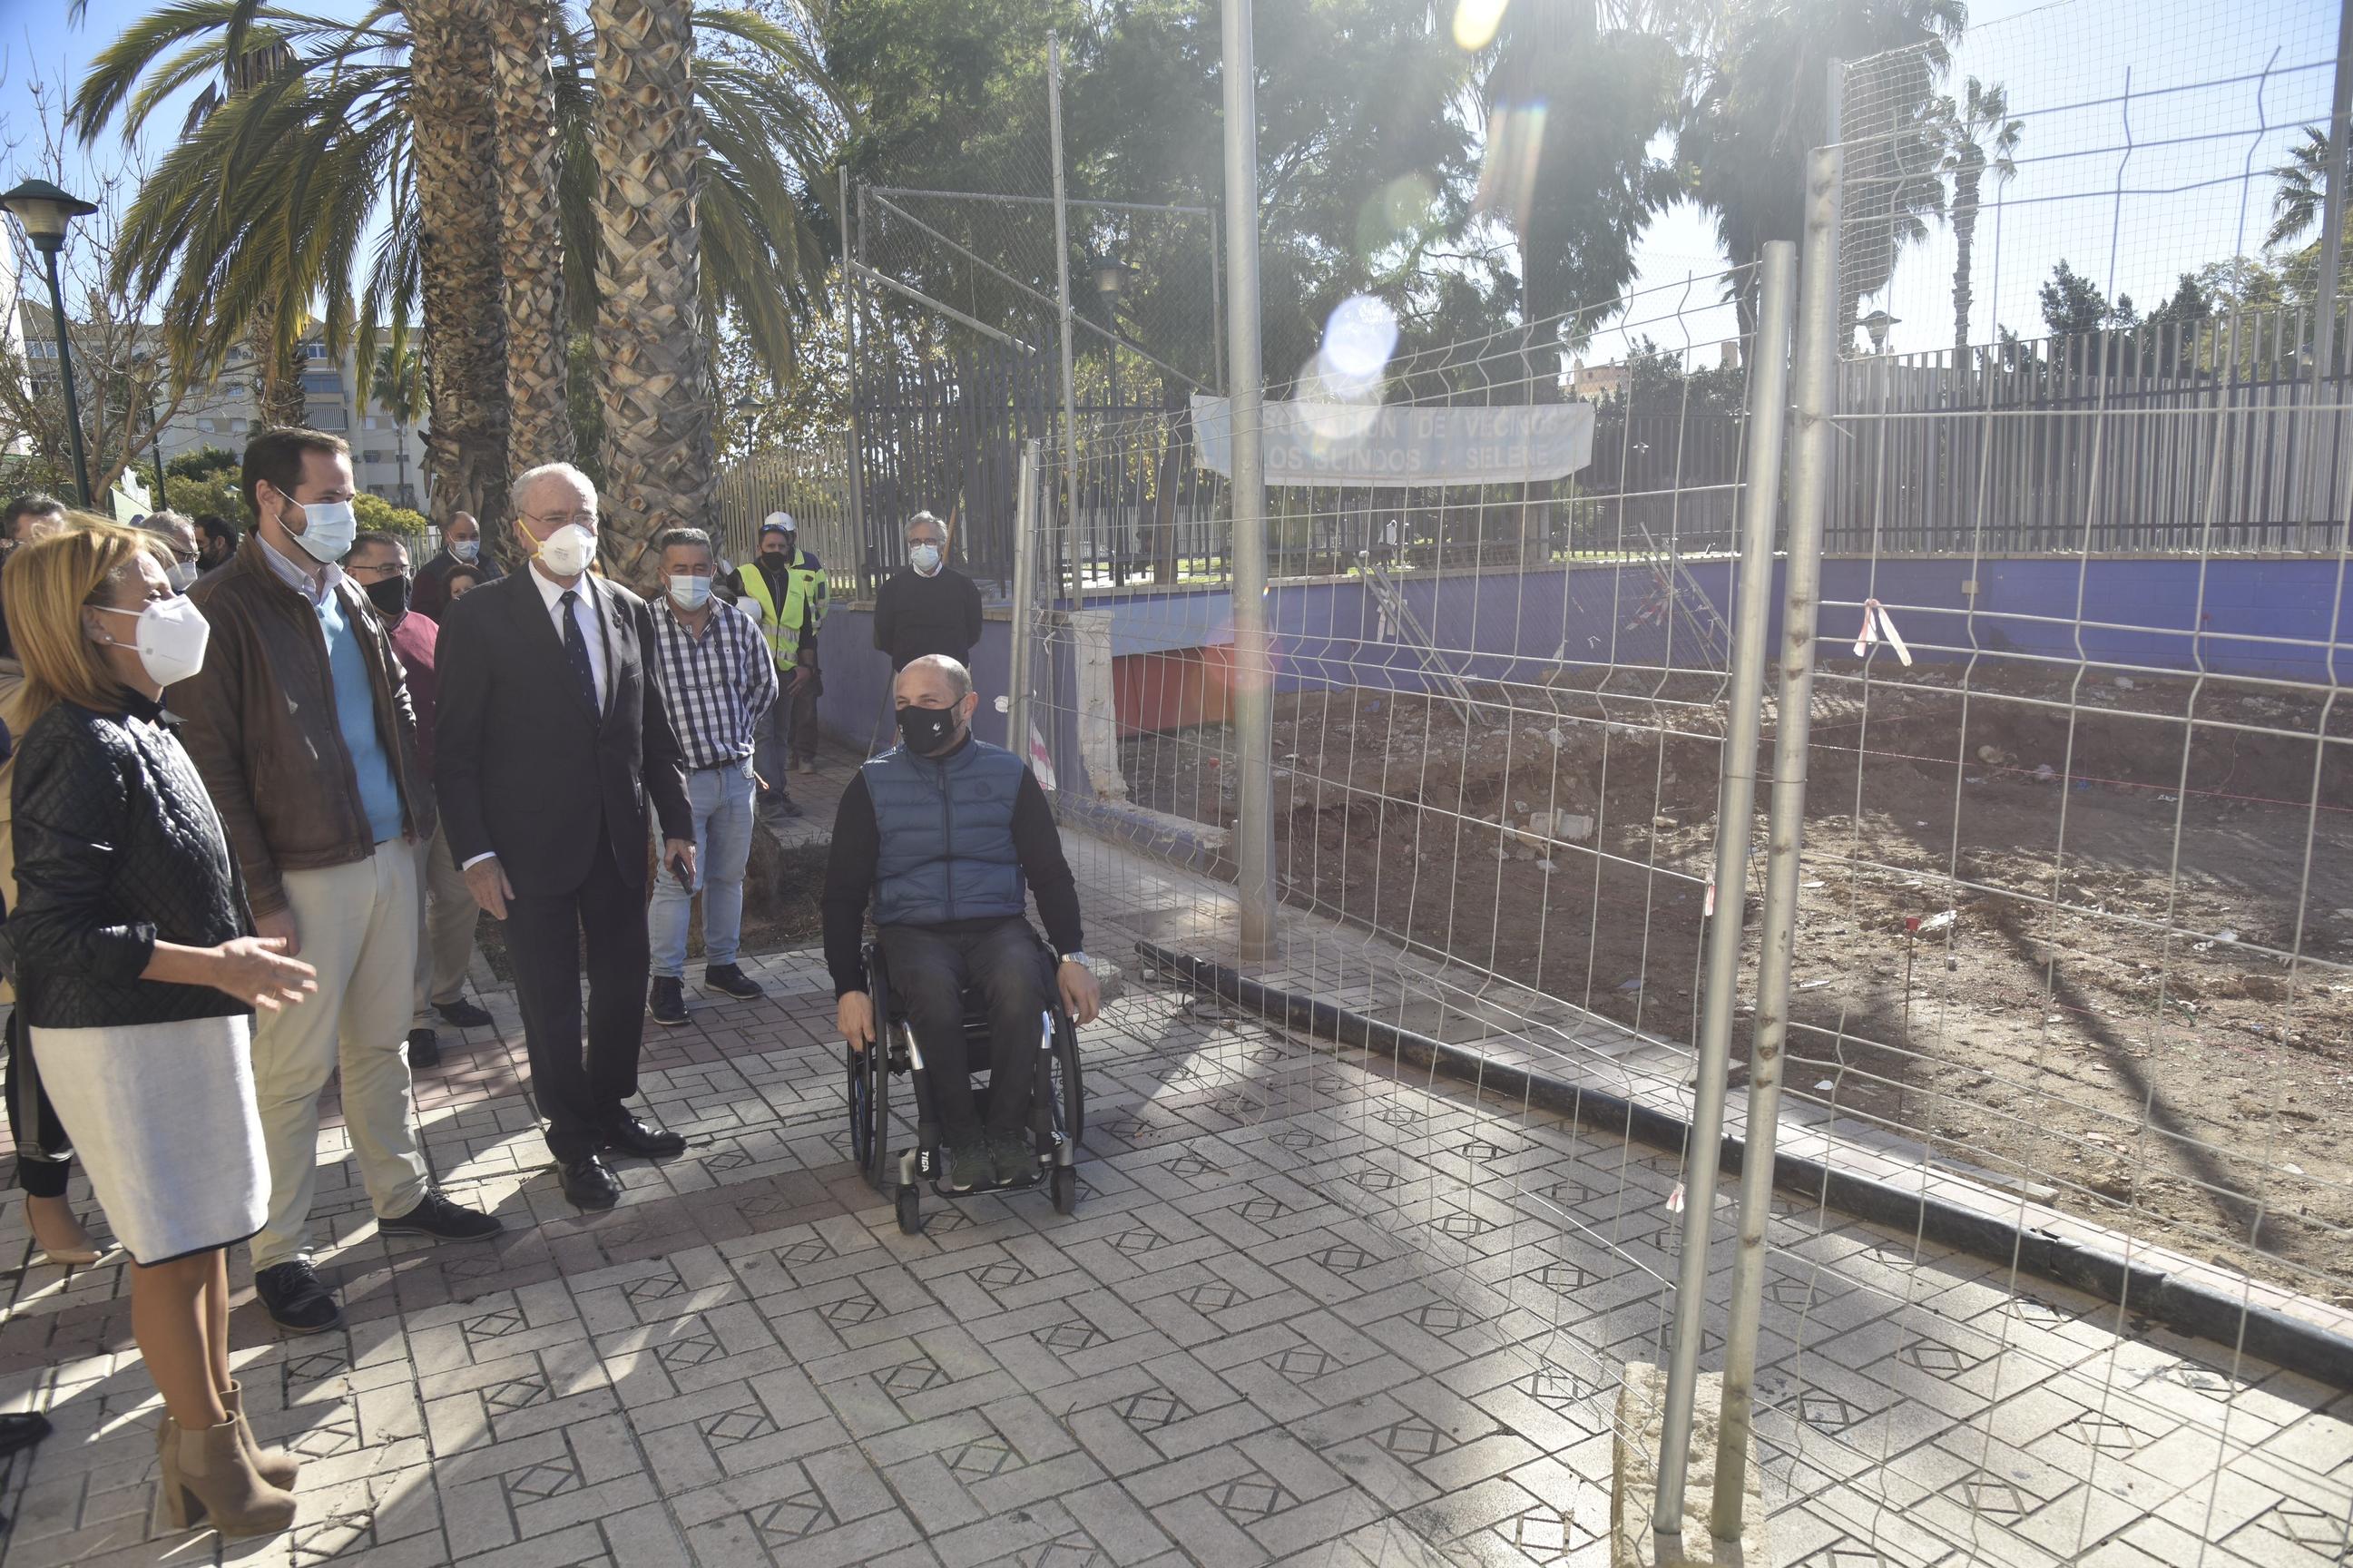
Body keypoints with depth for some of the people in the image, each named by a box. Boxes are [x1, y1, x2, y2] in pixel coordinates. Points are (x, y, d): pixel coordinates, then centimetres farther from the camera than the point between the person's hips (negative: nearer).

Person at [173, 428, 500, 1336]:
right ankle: (277, 1253, 16)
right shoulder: (226, 608, -10)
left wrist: (417, 814, 12)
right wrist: (259, 893, -16)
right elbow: (211, 760, -13)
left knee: (381, 1040, 18)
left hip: (389, 852, 7)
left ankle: (401, 1196, 32)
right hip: (306, 872, -7)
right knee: (294, 1067, 2)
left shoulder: (349, 596, 12)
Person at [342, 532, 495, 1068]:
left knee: (461, 896, 14)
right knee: (407, 911, 3)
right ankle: (415, 1017, 16)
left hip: (449, 787, 6)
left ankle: (447, 992, 32)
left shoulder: (425, 628, 11)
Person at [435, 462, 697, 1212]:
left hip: (619, 837, 4)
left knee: (625, 980, 14)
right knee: (552, 998, 7)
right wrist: (476, 852, -13)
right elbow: (455, 748, -8)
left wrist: (677, 821, 7)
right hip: (533, 843, -4)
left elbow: (654, 728, 10)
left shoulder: (628, 610, 6)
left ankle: (609, 1107, 35)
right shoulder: (480, 617, -8)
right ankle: (575, 1140, 24)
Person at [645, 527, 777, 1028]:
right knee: (677, 880, -5)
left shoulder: (739, 624, 2)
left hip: (736, 772, 5)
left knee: (729, 874, 15)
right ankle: (666, 981, 9)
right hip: (680, 775, -5)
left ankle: (722, 964, 30)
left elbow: (764, 685, 18)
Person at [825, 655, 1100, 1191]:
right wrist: (849, 987, -5)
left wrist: (1071, 956, -6)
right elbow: (843, 892, 6)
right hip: (912, 928, 0)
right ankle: (961, 1136, -19)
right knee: (934, 990, -36)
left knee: (1020, 983, -34)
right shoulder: (873, 785, 6)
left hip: (997, 924, 1)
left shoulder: (1009, 775, 7)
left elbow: (1050, 873, 9)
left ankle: (1008, 1128, -17)